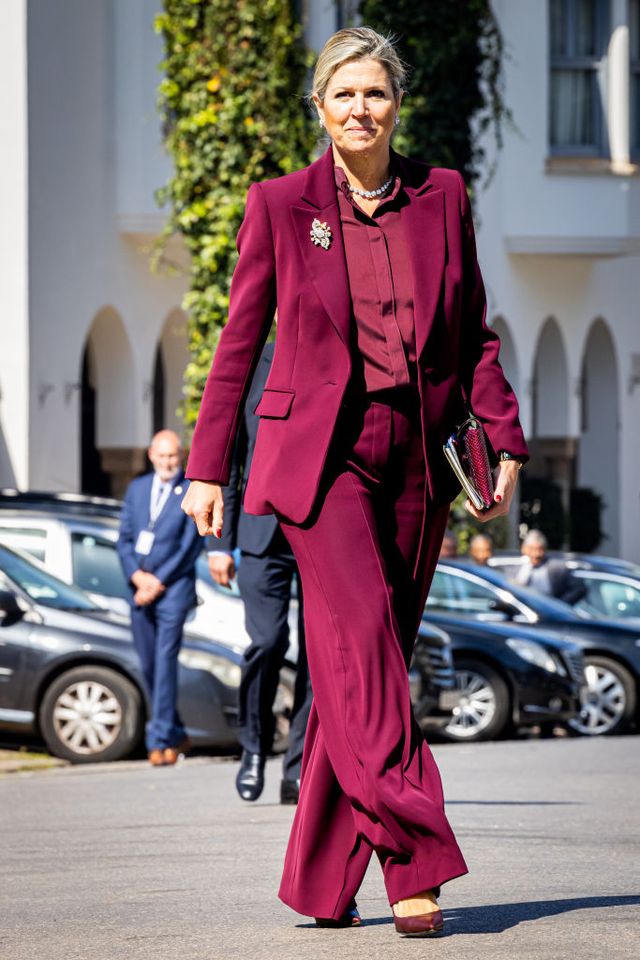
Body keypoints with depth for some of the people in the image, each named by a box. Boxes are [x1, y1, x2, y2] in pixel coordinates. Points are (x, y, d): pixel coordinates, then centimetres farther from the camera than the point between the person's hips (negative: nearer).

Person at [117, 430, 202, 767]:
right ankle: (177, 735, 20)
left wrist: (158, 582, -11)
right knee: (149, 666, 8)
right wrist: (137, 575, -5)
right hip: (140, 588, 6)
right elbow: (124, 537, 12)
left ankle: (161, 740, -13)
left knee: (165, 660, -12)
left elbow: (191, 546, -7)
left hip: (173, 587, -5)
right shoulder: (137, 488, 14)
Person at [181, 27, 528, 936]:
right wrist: (208, 467, 6)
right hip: (321, 452, -3)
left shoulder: (442, 197, 9)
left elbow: (472, 332, 14)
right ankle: (415, 860, -24)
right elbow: (239, 340, 6)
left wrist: (504, 440, 4)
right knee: (360, 632, -21)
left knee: (364, 663, 4)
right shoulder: (281, 204, 2)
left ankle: (322, 882, 12)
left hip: (415, 457, 3)